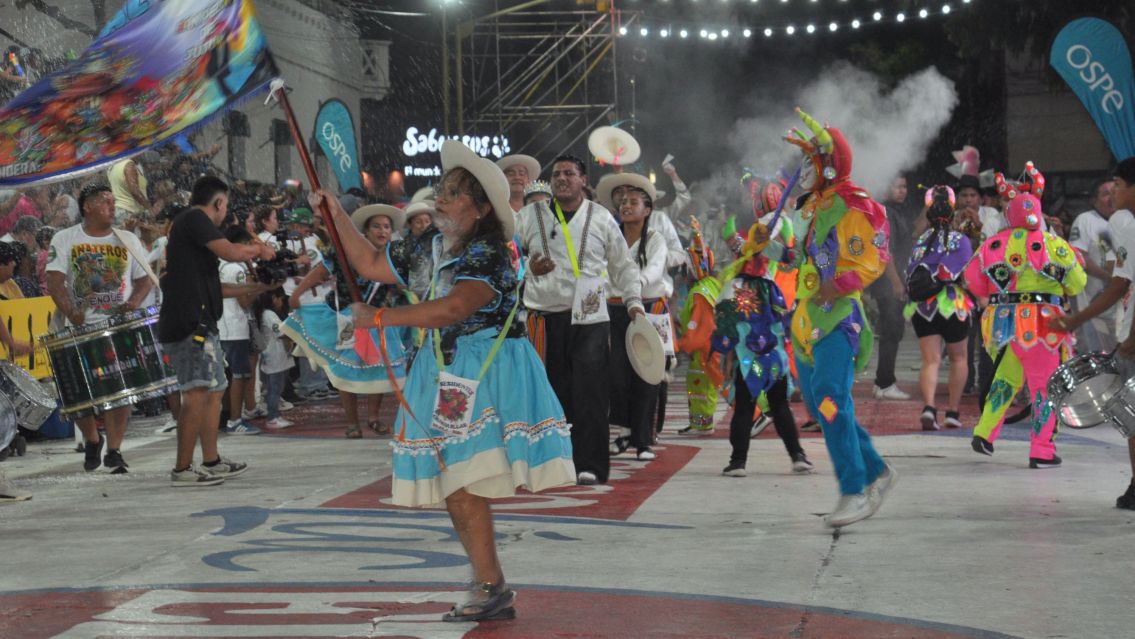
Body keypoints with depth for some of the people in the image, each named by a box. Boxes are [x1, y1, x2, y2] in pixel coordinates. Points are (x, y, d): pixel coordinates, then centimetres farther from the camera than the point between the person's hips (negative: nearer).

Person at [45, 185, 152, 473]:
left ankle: (114, 450, 4)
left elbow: (145, 278, 12)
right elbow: (55, 281, -6)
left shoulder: (128, 240, 10)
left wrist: (136, 300, -9)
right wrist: (70, 312, -23)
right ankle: (92, 440, 24)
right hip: (81, 328, -1)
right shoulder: (65, 240, 2)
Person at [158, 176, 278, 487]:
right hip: (190, 324, -11)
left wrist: (256, 288, 31)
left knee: (214, 390, 17)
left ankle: (212, 462, 24)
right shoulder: (194, 219, -7)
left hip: (200, 326, 11)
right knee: (197, 393, -15)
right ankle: (182, 469, -17)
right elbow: (231, 252, -19)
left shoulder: (187, 224, 24)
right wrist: (260, 248, 0)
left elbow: (211, 286, 29)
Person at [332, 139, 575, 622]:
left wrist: (379, 318, -22)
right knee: (452, 488, 7)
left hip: (482, 376, -8)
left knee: (462, 485, -18)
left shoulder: (489, 256, -12)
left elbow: (452, 309, -25)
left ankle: (491, 588, -16)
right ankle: (489, 589, 13)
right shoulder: (429, 251, 14)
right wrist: (338, 216, 16)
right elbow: (371, 265, 24)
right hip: (444, 377, 8)